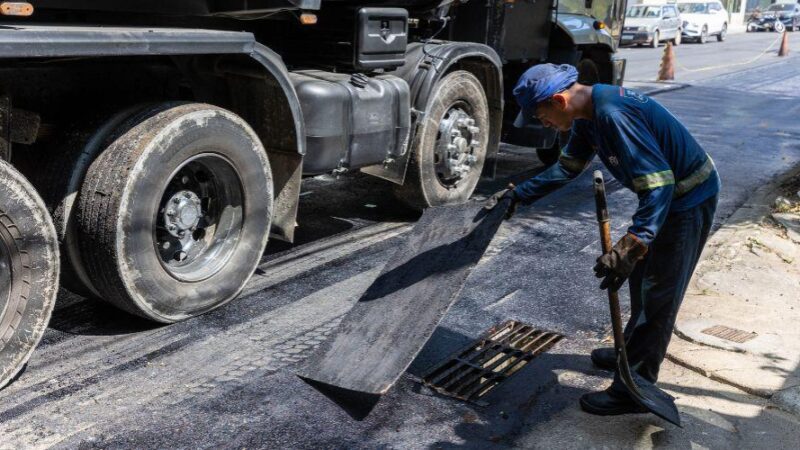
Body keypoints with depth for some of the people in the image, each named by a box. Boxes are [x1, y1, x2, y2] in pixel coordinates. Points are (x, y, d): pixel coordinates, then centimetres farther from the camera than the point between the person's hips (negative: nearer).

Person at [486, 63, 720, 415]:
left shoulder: (613, 115, -32)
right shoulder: (588, 114, 1)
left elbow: (658, 183, -34)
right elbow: (567, 168, 14)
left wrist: (630, 248, -39)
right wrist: (520, 194, 9)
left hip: (689, 198, -10)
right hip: (665, 192, 10)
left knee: (656, 294, -2)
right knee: (642, 281, 22)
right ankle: (632, 353, 41)